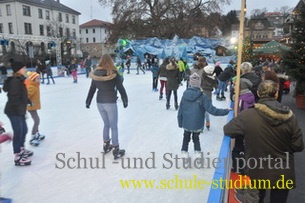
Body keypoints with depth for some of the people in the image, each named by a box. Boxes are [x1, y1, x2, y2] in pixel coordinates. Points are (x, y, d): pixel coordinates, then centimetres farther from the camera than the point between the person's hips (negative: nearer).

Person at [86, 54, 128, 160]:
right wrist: (125, 100, 4)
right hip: (110, 102, -5)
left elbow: (92, 89, 7)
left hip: (99, 102, 5)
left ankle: (106, 145, 32)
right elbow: (120, 88, -7)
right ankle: (116, 150, 11)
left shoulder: (96, 73, 2)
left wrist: (88, 101, 17)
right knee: (114, 126, 4)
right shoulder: (113, 73, -10)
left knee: (106, 124, 21)